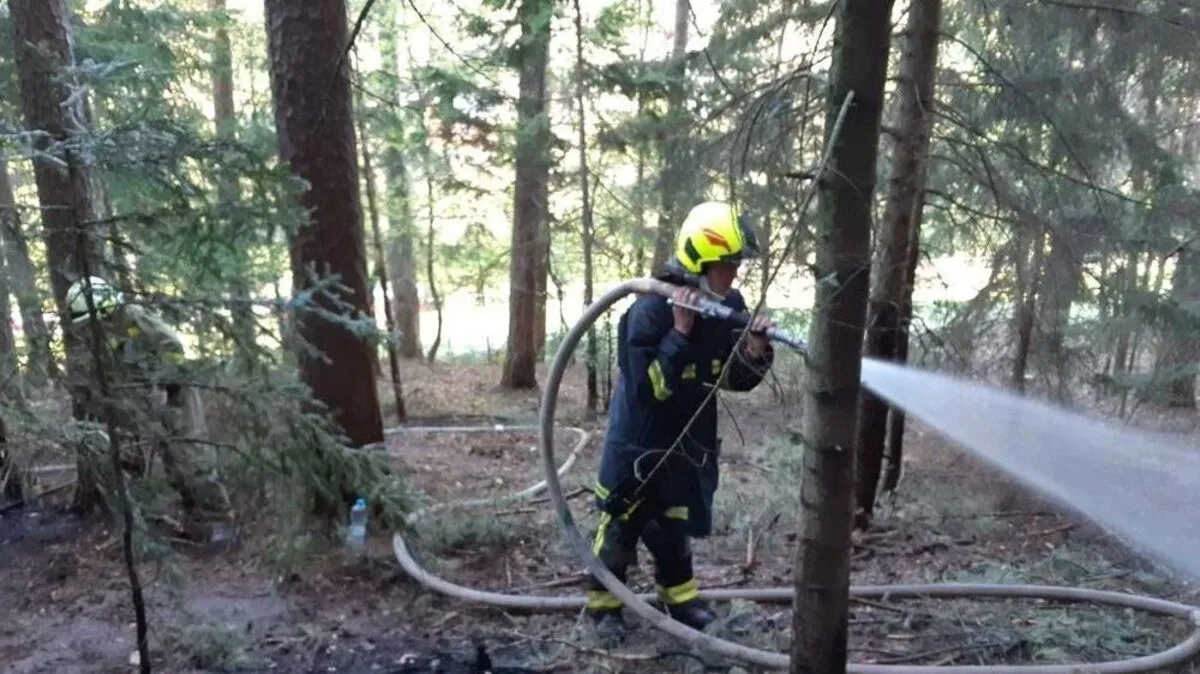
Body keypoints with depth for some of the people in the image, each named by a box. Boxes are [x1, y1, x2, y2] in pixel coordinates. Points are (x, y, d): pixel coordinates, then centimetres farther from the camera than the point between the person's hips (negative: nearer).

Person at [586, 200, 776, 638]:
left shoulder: (729, 305, -7)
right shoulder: (651, 308, -26)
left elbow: (735, 380, -1)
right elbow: (647, 388, -31)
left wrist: (755, 351, -21)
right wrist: (681, 332, -36)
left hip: (690, 438, 6)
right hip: (640, 438, -5)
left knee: (676, 522, 19)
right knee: (623, 521, 8)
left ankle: (680, 597, 37)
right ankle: (603, 602, 27)